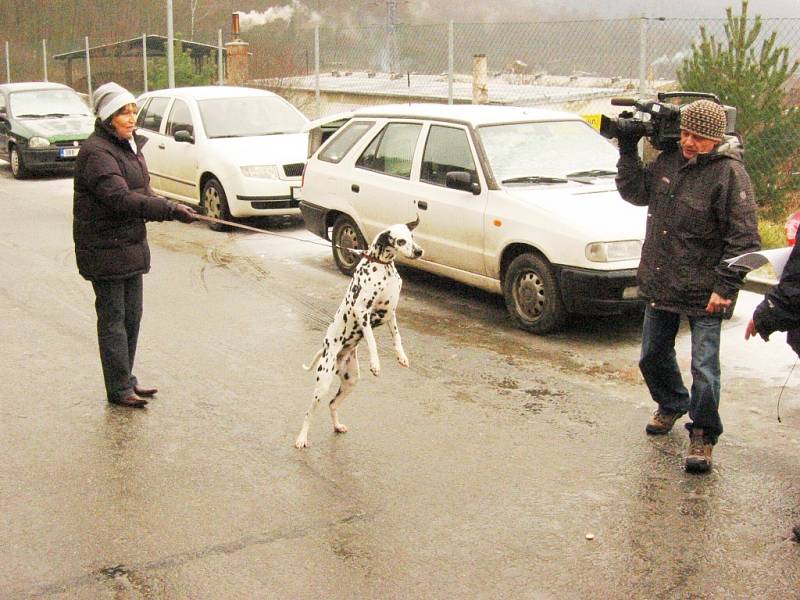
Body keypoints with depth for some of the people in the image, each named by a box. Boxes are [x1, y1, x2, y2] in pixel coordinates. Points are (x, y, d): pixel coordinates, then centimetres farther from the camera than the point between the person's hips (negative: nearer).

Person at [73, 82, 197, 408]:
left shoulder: (129, 145, 13)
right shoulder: (96, 152, -18)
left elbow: (141, 191, 15)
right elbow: (120, 198, -28)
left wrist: (170, 208, -5)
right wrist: (169, 209, -30)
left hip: (132, 244, 9)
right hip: (105, 249, -9)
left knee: (131, 316, 14)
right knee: (113, 318, -2)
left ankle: (126, 380, 25)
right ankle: (119, 388, 6)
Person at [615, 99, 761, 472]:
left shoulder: (729, 174, -15)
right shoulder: (668, 161, 3)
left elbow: (743, 239, -15)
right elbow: (635, 192, 16)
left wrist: (725, 287, -18)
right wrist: (628, 151, 4)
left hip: (703, 291, -6)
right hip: (659, 283, 7)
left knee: (704, 369, -6)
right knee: (653, 355, 19)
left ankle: (703, 435, 13)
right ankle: (671, 405, 45)